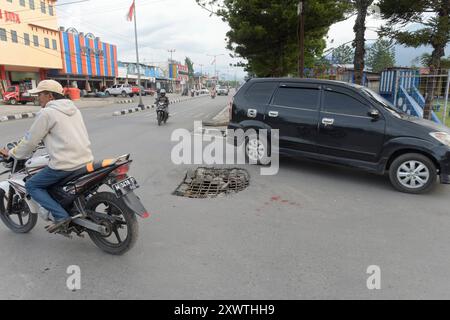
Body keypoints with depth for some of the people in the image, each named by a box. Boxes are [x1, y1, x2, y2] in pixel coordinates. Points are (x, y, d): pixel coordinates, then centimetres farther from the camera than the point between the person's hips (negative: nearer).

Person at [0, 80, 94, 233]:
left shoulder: (46, 113, -7)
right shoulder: (73, 109, 16)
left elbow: (31, 140, -3)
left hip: (65, 164, -8)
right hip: (86, 160, 9)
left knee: (31, 186, 9)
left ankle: (61, 216, -5)